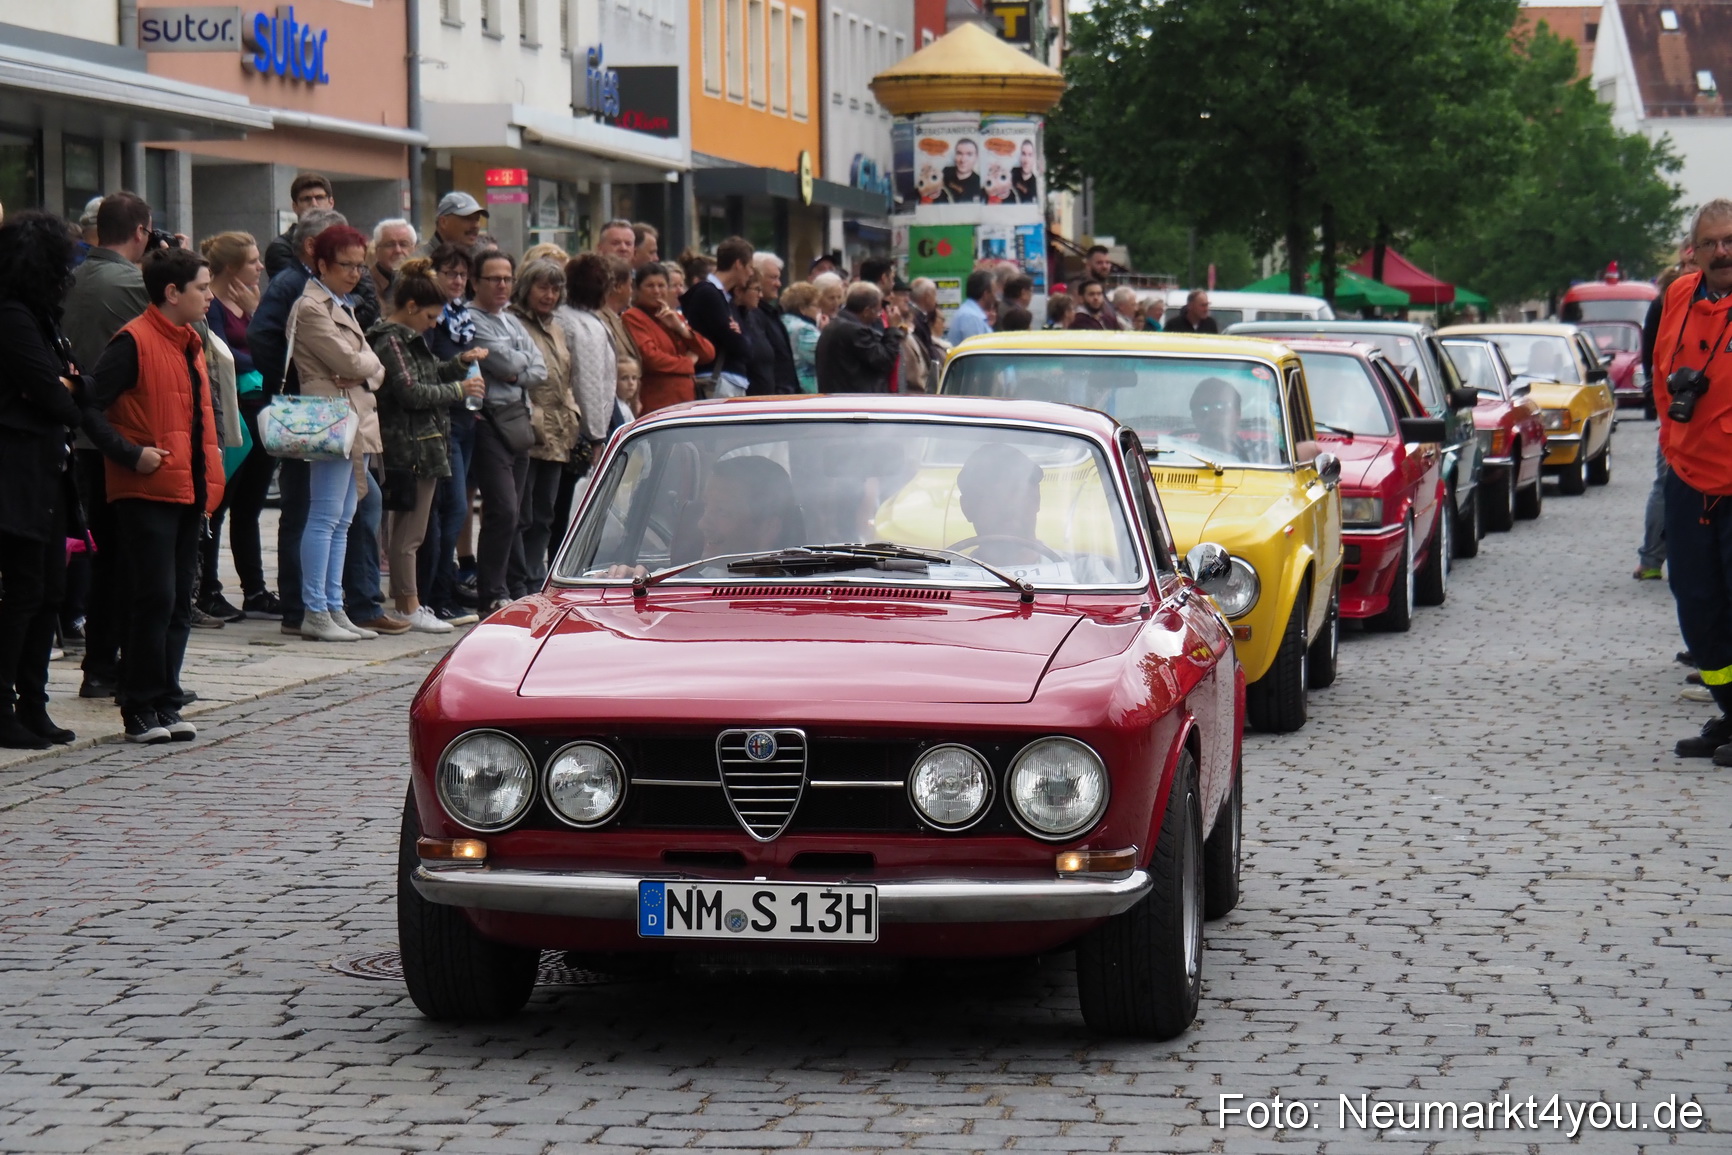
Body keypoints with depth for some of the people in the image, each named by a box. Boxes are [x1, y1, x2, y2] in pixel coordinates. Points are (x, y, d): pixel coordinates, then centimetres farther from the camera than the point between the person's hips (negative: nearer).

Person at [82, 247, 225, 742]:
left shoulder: (190, 343, 17)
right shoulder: (134, 341, -11)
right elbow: (92, 409, -15)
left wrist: (211, 458, 17)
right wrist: (131, 454, -21)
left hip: (188, 492, 8)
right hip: (147, 493, -8)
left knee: (179, 602, 9)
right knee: (154, 599, -8)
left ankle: (166, 704, 14)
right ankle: (141, 709, -2)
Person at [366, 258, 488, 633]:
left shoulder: (408, 338, 19)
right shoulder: (391, 341, -13)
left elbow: (430, 375, 27)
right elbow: (410, 392, -19)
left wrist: (461, 362, 12)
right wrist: (459, 390, -11)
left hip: (423, 445, 11)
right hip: (410, 446, -11)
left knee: (405, 530, 13)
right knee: (408, 532, -6)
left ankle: (406, 602, 18)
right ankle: (409, 607, -3)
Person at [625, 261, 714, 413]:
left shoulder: (675, 316, 22)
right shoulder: (633, 317, -3)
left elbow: (709, 353, 14)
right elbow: (650, 356, -15)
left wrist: (681, 327, -1)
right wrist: (688, 362, -1)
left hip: (686, 399, 7)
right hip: (655, 404, -7)